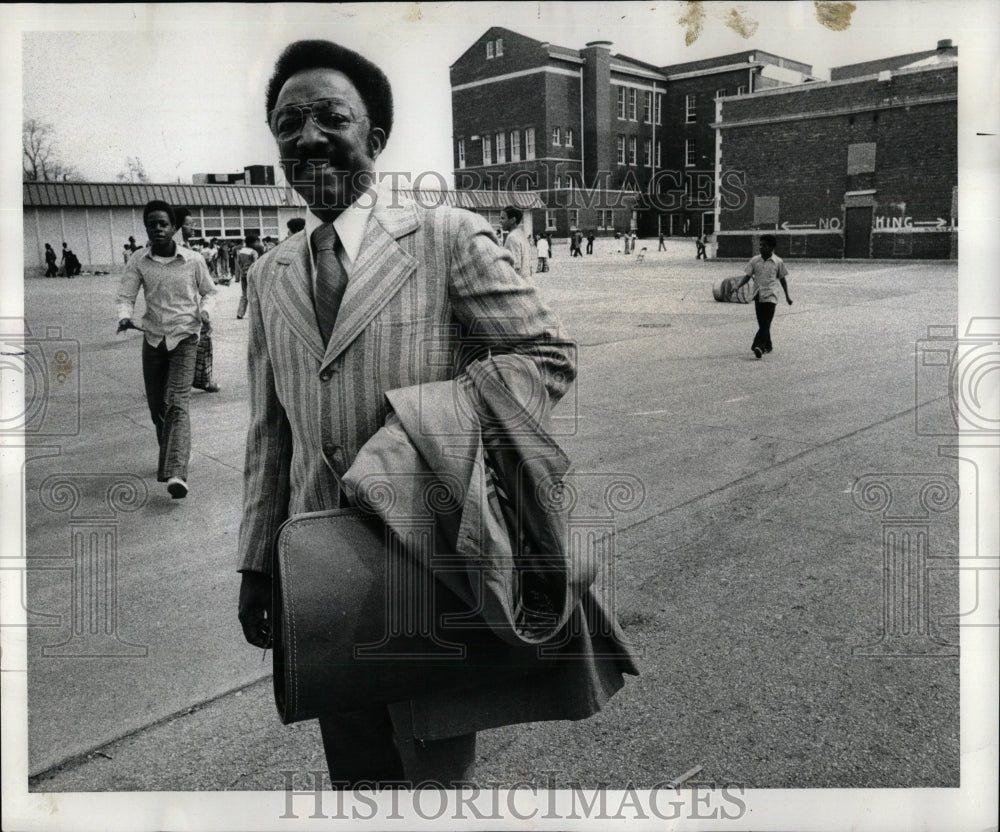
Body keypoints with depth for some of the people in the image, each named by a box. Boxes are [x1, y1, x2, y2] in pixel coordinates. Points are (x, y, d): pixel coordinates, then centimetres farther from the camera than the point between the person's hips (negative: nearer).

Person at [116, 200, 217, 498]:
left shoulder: (193, 261, -3)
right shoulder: (138, 262, 0)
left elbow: (209, 291, 11)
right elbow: (126, 296, -4)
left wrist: (205, 309, -9)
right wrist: (124, 317, -25)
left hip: (184, 338, -3)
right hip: (153, 338, 3)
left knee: (177, 404, -16)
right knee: (156, 406, 11)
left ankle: (176, 473, -25)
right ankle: (168, 457, 36)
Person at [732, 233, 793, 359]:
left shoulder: (778, 262, -1)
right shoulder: (755, 260, 5)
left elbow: (782, 278, 9)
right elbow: (747, 276, 5)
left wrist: (787, 295, 15)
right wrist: (738, 287, -12)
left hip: (770, 296, -4)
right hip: (758, 296, 4)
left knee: (765, 324, -14)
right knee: (762, 324, 10)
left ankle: (758, 347, -25)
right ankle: (767, 346, 25)